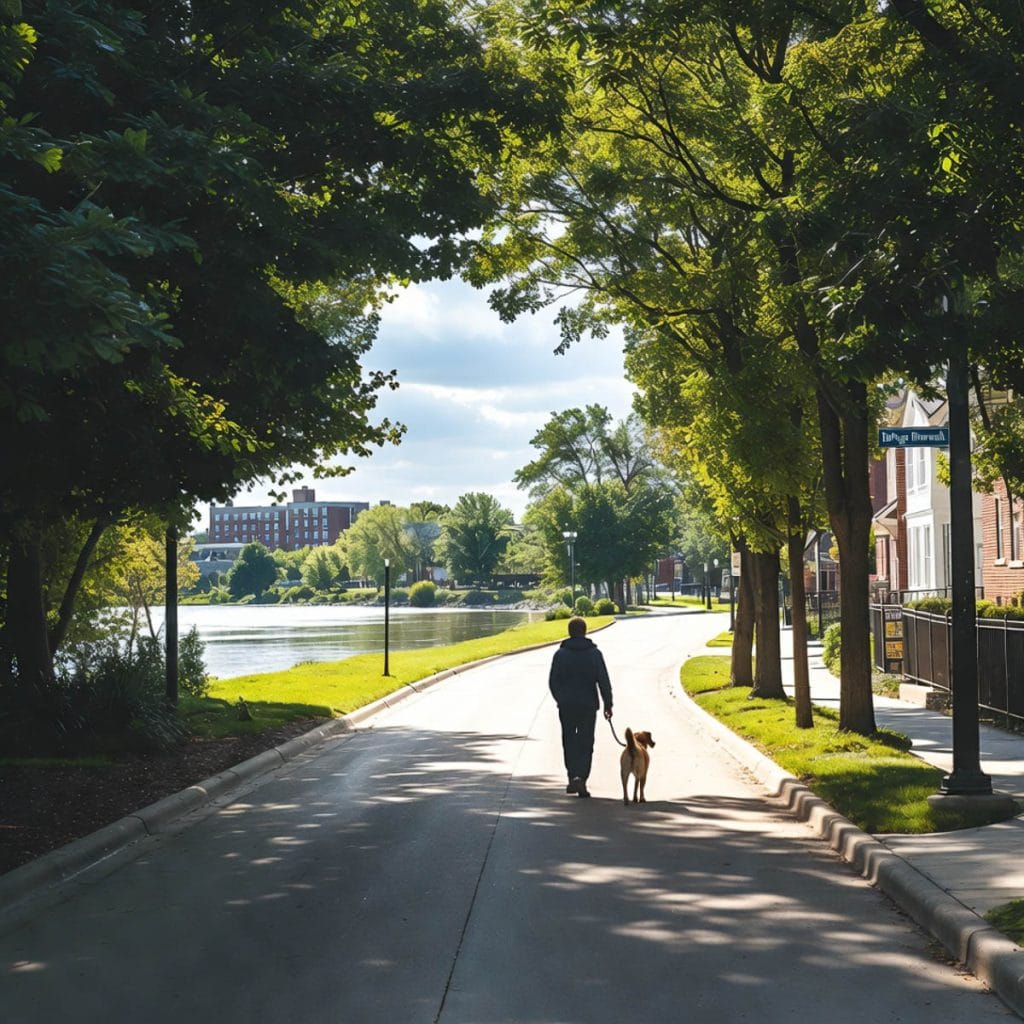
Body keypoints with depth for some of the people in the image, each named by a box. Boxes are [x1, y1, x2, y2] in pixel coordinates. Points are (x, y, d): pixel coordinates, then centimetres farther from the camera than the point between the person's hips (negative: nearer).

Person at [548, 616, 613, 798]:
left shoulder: (560, 654, -1)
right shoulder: (594, 653, -3)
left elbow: (552, 682, 2)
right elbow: (604, 681, -5)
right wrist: (608, 704, 1)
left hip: (566, 706, 1)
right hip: (588, 705, 0)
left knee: (569, 742, 11)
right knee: (585, 744, 6)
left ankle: (573, 776, -1)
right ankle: (581, 778, -5)